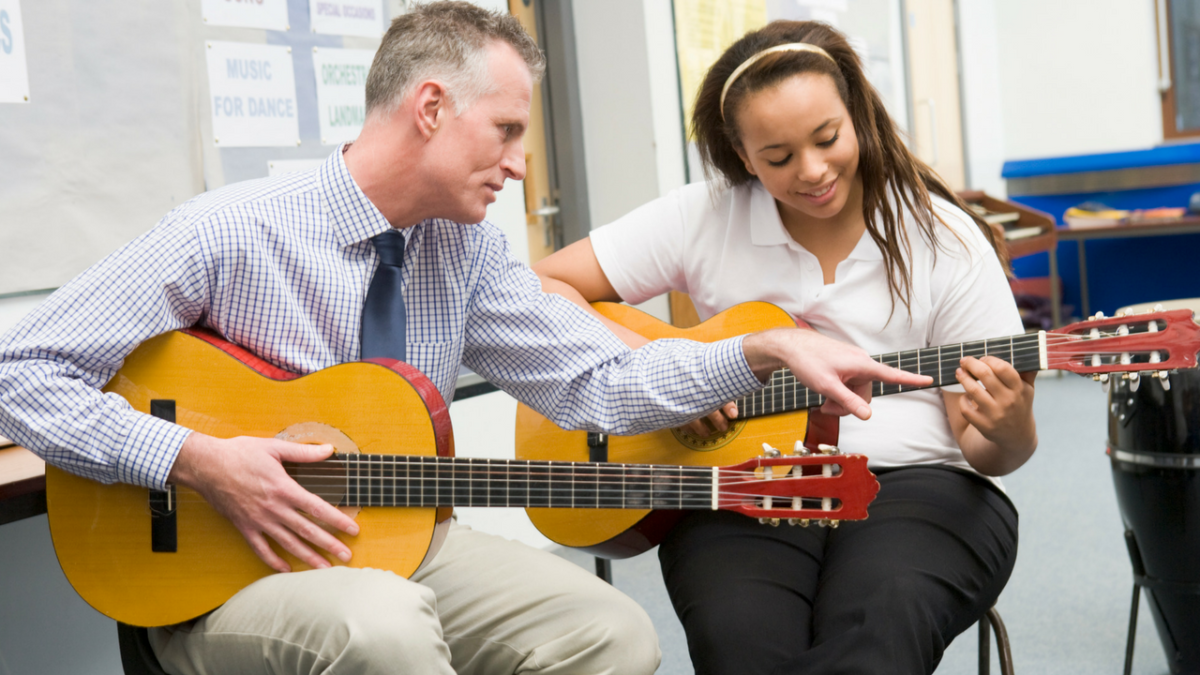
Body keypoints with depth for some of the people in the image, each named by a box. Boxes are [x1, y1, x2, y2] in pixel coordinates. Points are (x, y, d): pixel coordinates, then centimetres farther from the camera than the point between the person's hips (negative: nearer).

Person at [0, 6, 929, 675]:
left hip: (398, 546, 5)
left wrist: (766, 351, -12)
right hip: (224, 575, -5)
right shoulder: (228, 235, -14)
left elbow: (597, 382, 0)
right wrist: (198, 461, -24)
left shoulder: (468, 253, 2)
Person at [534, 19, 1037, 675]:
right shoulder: (702, 218, 2)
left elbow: (985, 451, 2)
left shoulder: (946, 241, 1)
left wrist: (1008, 433, -22)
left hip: (914, 481, 0)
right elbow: (537, 289, -1)